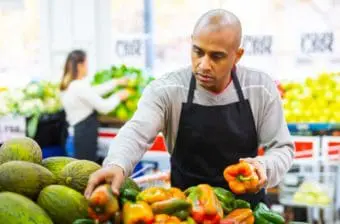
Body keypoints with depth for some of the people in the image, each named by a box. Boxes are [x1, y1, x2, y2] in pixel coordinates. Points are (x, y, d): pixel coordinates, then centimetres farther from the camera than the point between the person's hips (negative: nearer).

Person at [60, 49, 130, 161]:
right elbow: (103, 107, -13)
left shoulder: (68, 86, 11)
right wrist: (118, 96, 5)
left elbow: (95, 91, 20)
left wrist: (116, 82, 25)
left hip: (76, 132, 10)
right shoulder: (80, 86, -18)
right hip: (85, 133, -10)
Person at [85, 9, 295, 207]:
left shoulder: (261, 88, -4)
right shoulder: (166, 89, -8)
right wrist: (117, 165, -45)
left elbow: (282, 147, 2)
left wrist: (264, 167, -21)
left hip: (248, 205, 1)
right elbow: (136, 133, -23)